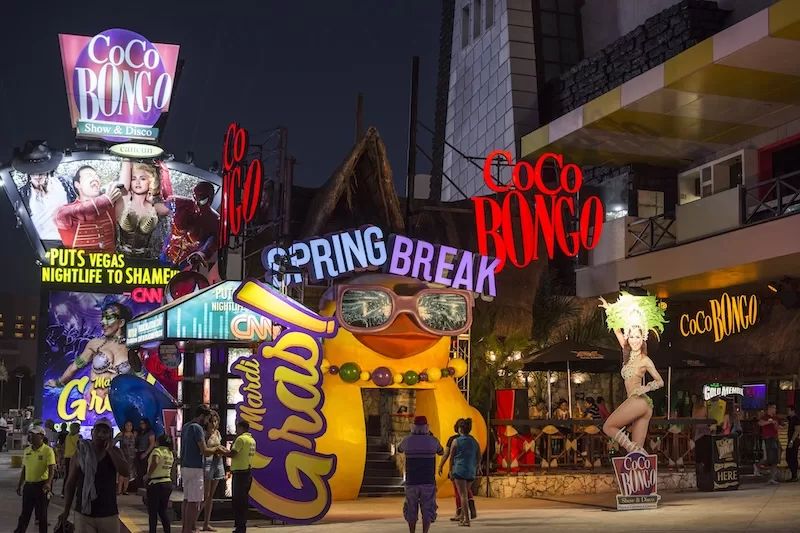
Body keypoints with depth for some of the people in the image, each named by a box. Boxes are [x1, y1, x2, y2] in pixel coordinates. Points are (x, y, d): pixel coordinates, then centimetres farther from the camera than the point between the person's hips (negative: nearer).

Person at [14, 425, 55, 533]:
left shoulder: (48, 450, -12)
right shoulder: (27, 450, 7)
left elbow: (52, 469, -18)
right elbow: (24, 469, 16)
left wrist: (48, 483, -33)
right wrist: (20, 485, 16)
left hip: (41, 485, -5)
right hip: (28, 485, 5)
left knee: (41, 513, 5)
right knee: (25, 512, 13)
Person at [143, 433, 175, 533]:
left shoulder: (157, 450, -12)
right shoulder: (171, 453, 11)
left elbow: (155, 462, -30)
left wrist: (147, 475, -20)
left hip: (155, 483, -7)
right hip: (168, 483, 7)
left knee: (152, 511, 2)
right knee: (163, 510, 15)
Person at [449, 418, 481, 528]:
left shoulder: (456, 441, -6)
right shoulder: (474, 442, 6)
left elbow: (451, 457, -2)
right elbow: (479, 458, 8)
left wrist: (451, 470, 10)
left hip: (459, 470, -5)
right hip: (471, 471, 5)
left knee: (463, 495, -5)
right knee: (465, 494, 20)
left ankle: (467, 520, -13)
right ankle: (462, 517, 27)